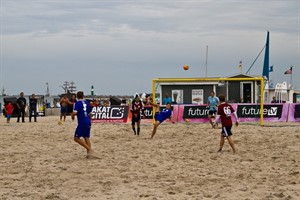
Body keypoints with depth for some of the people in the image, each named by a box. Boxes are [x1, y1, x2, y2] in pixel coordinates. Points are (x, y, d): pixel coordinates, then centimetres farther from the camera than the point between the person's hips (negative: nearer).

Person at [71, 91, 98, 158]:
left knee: (76, 138, 0)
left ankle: (89, 149, -12)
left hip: (82, 123, -7)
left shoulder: (77, 103, -6)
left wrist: (72, 116, 4)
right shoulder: (87, 103, 12)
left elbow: (74, 113, -18)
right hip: (88, 123, 7)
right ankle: (89, 153, 8)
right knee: (86, 137, 16)